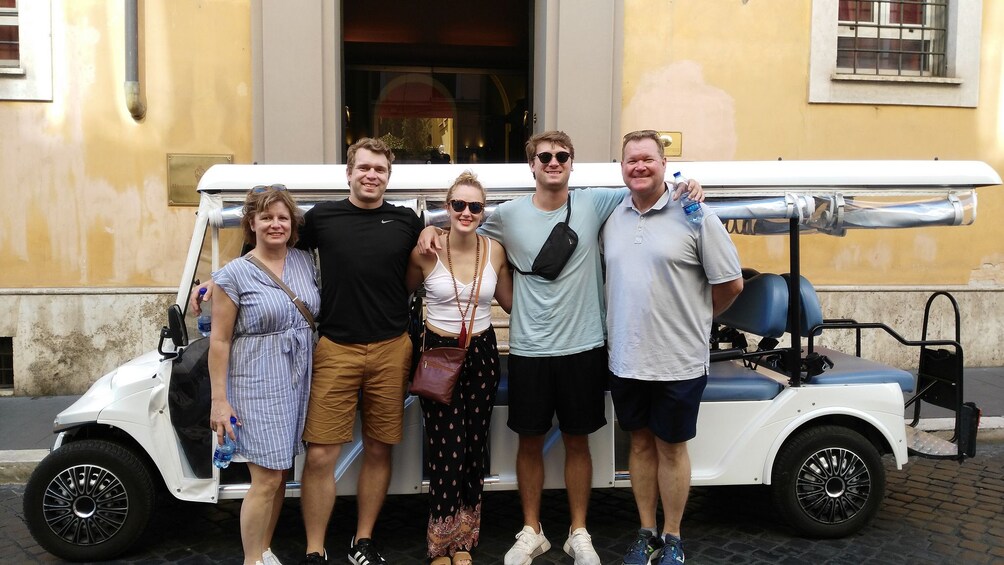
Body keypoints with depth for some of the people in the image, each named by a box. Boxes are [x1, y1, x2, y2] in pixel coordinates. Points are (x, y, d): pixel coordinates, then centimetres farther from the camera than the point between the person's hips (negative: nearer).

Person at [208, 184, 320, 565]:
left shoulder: (305, 261, 6)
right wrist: (219, 400, -10)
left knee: (279, 474, 13)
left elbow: (319, 315, 17)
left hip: (299, 381, 5)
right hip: (258, 385, -5)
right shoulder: (235, 274, -9)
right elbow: (219, 341, -8)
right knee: (266, 479, -3)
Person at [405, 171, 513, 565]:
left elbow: (511, 302, 10)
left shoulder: (495, 250, -1)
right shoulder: (426, 252, -10)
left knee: (474, 447, 10)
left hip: (482, 354, 3)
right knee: (447, 451, -6)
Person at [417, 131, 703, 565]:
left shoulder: (595, 203, -3)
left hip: (582, 347, 0)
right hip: (528, 349, 0)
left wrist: (684, 188, -13)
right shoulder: (507, 215, -2)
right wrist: (432, 229, -6)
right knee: (530, 441, 12)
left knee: (577, 441, 13)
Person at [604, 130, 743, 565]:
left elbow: (730, 285, -4)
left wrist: (693, 319, 6)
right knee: (641, 443, 15)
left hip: (677, 361, -4)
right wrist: (616, 329, 8)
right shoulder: (612, 218, 5)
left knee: (671, 447, 9)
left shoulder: (694, 215, -8)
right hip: (625, 359, 4)